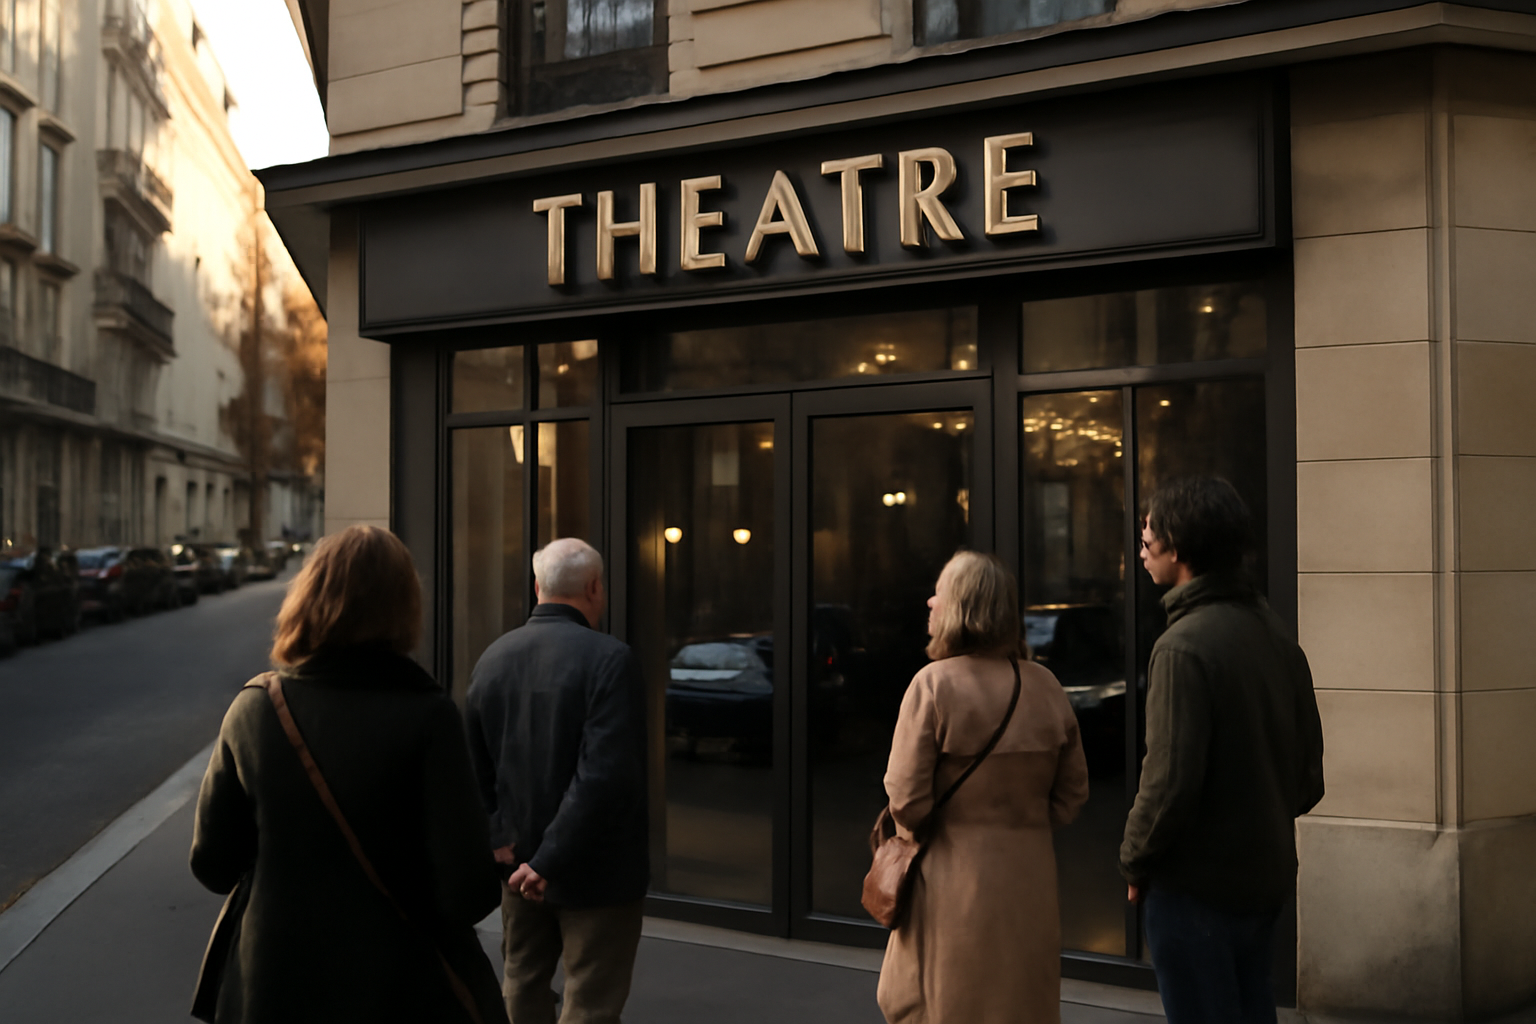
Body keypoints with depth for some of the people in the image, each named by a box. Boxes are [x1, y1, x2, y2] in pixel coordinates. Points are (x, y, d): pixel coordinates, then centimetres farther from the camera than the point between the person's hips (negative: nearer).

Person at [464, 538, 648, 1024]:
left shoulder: (493, 656, 1)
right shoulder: (610, 659, -20)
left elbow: (474, 765, 4)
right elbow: (605, 774, -26)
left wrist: (499, 835, 0)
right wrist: (550, 862, -22)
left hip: (520, 861, 6)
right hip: (597, 873, -6)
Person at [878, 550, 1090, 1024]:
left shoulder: (934, 683, -14)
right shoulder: (1045, 686, 2)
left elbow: (907, 798, -15)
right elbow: (1072, 792, 6)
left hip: (954, 880, -4)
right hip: (1030, 875, 4)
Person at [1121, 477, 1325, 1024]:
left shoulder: (1184, 646, -21)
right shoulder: (1276, 634, 5)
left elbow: (1170, 780, -22)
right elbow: (1309, 772, 11)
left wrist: (1135, 862, -8)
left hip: (1198, 882, -8)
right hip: (1267, 875, 8)